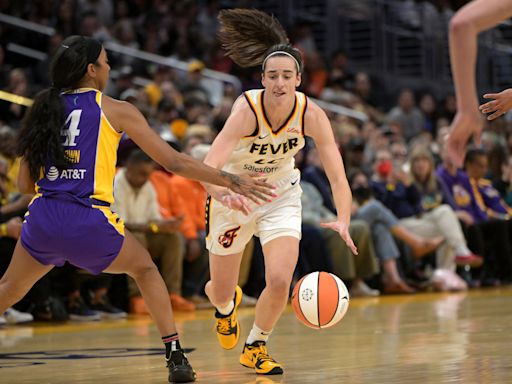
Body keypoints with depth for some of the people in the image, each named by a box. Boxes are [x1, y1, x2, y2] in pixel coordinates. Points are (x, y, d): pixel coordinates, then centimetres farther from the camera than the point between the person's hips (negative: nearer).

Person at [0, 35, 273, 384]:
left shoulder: (44, 109, 14)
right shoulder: (116, 110, 4)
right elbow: (174, 162, 3)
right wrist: (232, 181, 9)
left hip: (43, 221, 3)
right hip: (91, 224, -3)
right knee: (145, 269, 25)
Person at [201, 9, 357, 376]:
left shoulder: (311, 114, -23)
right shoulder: (247, 108, -32)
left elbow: (338, 177, -24)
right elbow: (208, 168, -42)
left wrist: (343, 220, -42)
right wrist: (225, 194, -63)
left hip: (281, 195, 2)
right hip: (234, 196, -2)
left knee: (280, 281, -15)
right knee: (221, 291, 9)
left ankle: (255, 347, 15)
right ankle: (227, 305, 51)